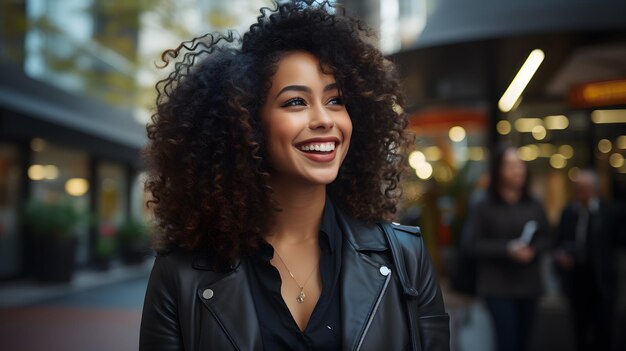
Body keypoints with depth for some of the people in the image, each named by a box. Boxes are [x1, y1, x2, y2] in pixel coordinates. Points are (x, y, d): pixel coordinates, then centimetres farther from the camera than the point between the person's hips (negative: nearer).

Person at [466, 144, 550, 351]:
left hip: (528, 284, 4)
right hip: (498, 286, -4)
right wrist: (508, 249, -19)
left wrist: (532, 249, -12)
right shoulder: (484, 207, -6)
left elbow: (545, 238, 10)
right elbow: (475, 243, -9)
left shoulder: (533, 206, 4)